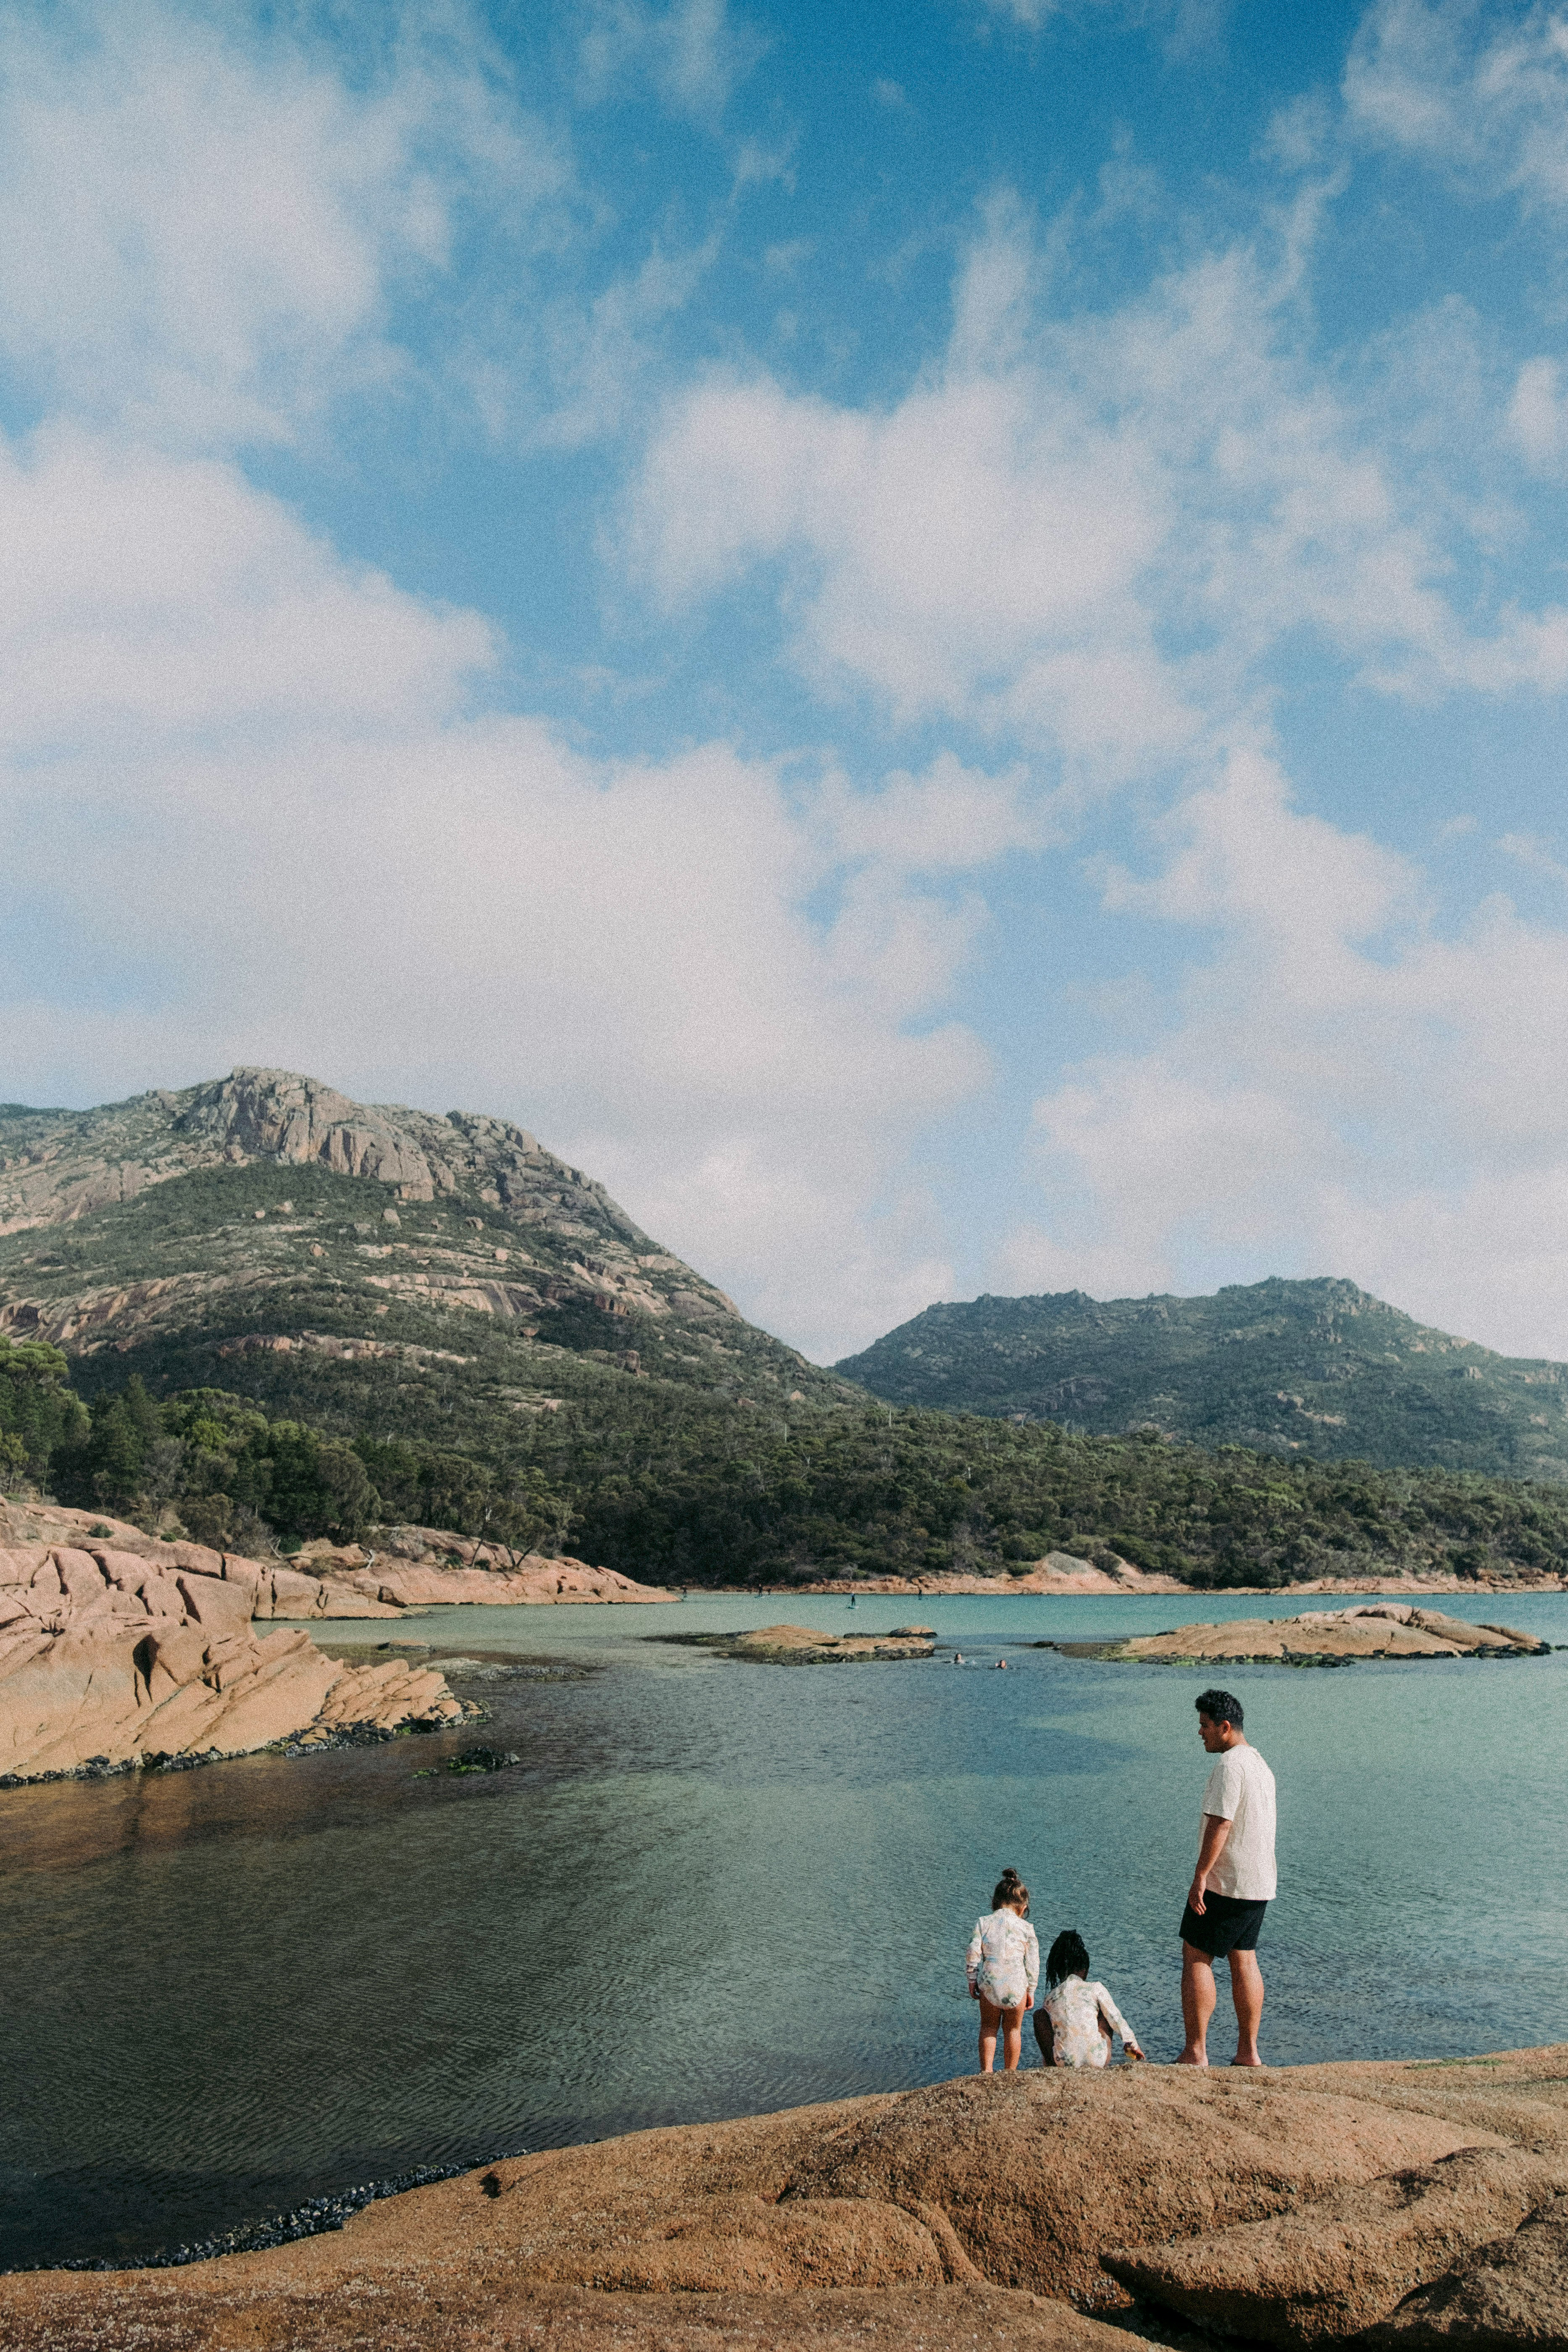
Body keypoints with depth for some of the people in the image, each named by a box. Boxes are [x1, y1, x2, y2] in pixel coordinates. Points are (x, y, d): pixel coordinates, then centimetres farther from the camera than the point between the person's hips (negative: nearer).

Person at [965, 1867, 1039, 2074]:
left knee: (988, 2027, 19)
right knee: (1013, 2030, 18)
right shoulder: (1026, 1928, 1)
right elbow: (1033, 1962, 4)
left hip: (989, 1984, 0)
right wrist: (1031, 1991, 14)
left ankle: (987, 2070, 14)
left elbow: (972, 1955, -2)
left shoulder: (983, 1923, 2)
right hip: (1017, 1986, 0)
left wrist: (972, 1981, 10)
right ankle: (1011, 2073, 24)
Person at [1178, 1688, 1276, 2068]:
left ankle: (1195, 2053, -2)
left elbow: (1220, 1824, -24)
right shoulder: (1260, 1764, 14)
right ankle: (1248, 2052, 18)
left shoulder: (1230, 1764, -17)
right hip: (1259, 1883, 9)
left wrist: (1200, 1876, -23)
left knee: (1196, 1957, -3)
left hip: (1226, 1883, -9)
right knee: (1244, 1960, 15)